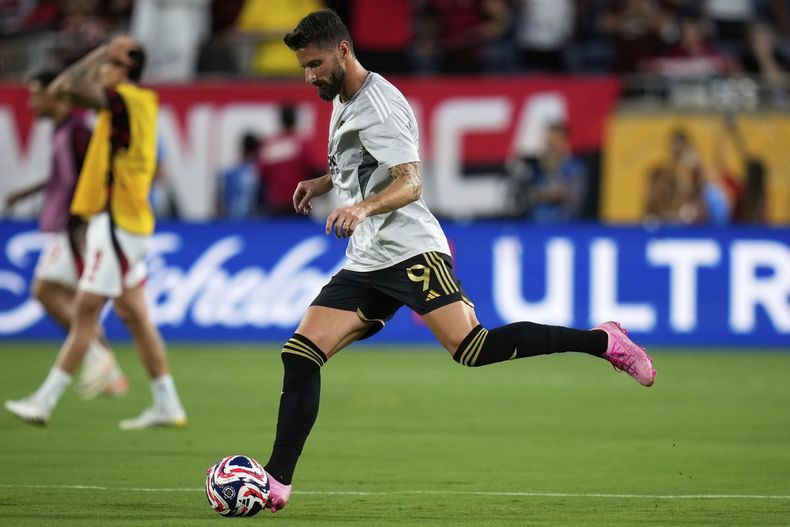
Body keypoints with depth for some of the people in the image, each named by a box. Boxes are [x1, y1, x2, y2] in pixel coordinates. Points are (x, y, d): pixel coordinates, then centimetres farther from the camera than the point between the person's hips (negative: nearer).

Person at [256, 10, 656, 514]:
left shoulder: (379, 105, -11)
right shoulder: (342, 102, 18)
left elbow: (409, 183, -24)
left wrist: (363, 207, -41)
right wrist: (322, 183, 22)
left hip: (410, 250, -9)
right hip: (364, 264, 9)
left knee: (472, 348, -24)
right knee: (299, 355, -3)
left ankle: (603, 341, -13)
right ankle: (276, 482, -3)